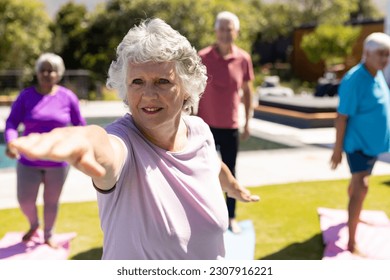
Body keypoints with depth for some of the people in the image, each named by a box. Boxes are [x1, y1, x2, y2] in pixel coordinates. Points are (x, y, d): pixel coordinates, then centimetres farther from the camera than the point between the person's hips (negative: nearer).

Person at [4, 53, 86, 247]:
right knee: (25, 201, 2)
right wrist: (11, 142, -30)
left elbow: (78, 123, 3)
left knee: (51, 201, 10)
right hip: (30, 160, 1)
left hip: (57, 161, 0)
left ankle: (48, 235, 33)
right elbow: (12, 122, -11)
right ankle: (33, 224, 35)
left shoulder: (67, 96, -6)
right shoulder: (26, 95, -6)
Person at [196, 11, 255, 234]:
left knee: (230, 172, 10)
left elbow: (247, 91, 7)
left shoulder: (244, 58, -3)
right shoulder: (203, 57, -9)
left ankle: (231, 218, 23)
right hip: (206, 125, -1)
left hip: (231, 126, 1)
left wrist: (248, 122, 5)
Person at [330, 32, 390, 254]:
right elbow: (342, 117, -21)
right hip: (358, 142, -8)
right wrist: (338, 150, -19)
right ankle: (352, 242, -11)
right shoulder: (355, 80, -23)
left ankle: (355, 216, 46)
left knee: (358, 183, 25)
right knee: (361, 187, -14)